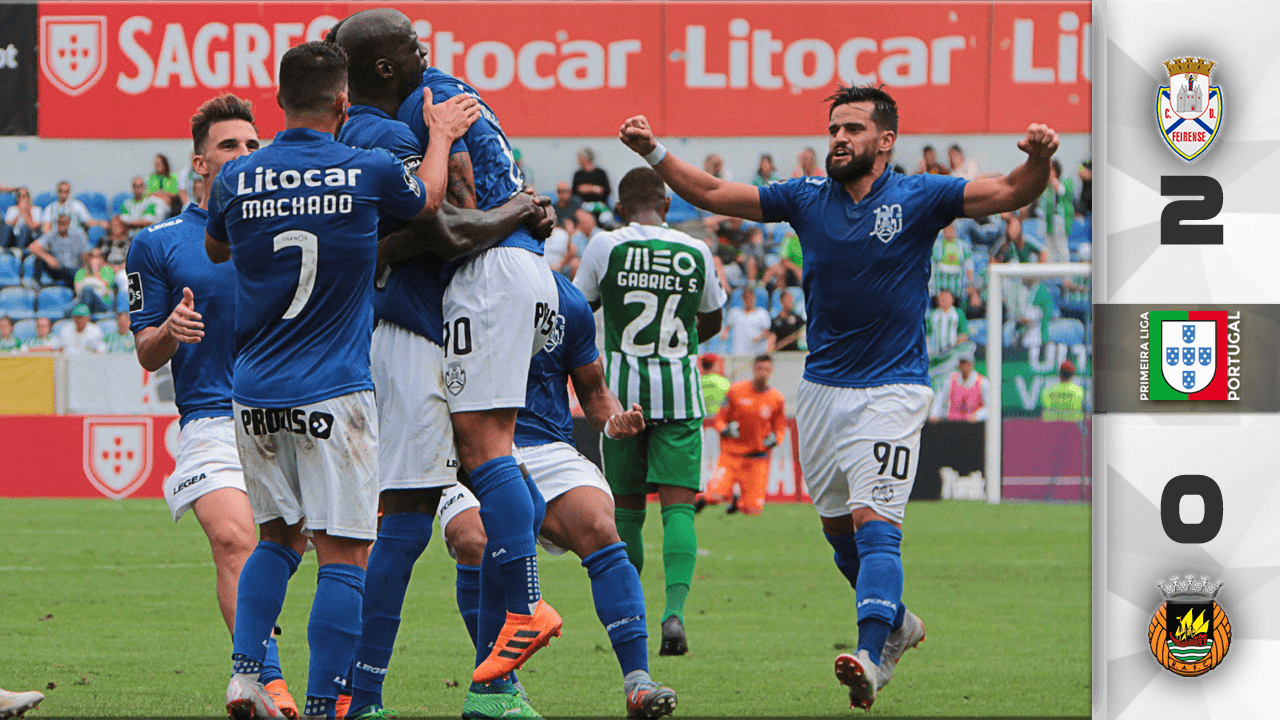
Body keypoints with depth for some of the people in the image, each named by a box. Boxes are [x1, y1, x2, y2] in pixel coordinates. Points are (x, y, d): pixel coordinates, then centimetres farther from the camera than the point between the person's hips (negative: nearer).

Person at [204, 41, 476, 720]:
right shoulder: (369, 172, -7)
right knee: (343, 553, -1)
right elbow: (427, 199, 17)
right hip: (332, 394, -4)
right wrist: (442, 134, 35)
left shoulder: (236, 179, 0)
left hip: (255, 395, 4)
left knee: (279, 537, 20)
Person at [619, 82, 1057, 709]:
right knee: (838, 527, 15)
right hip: (822, 390, 5)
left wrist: (1037, 160, -33)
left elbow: (1011, 193, -12)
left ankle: (870, 657, -30)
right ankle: (896, 623, 38)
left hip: (892, 391, -5)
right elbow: (712, 194, 6)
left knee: (874, 523, -19)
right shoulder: (807, 199, 5)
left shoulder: (918, 198, -5)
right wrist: (654, 154, -6)